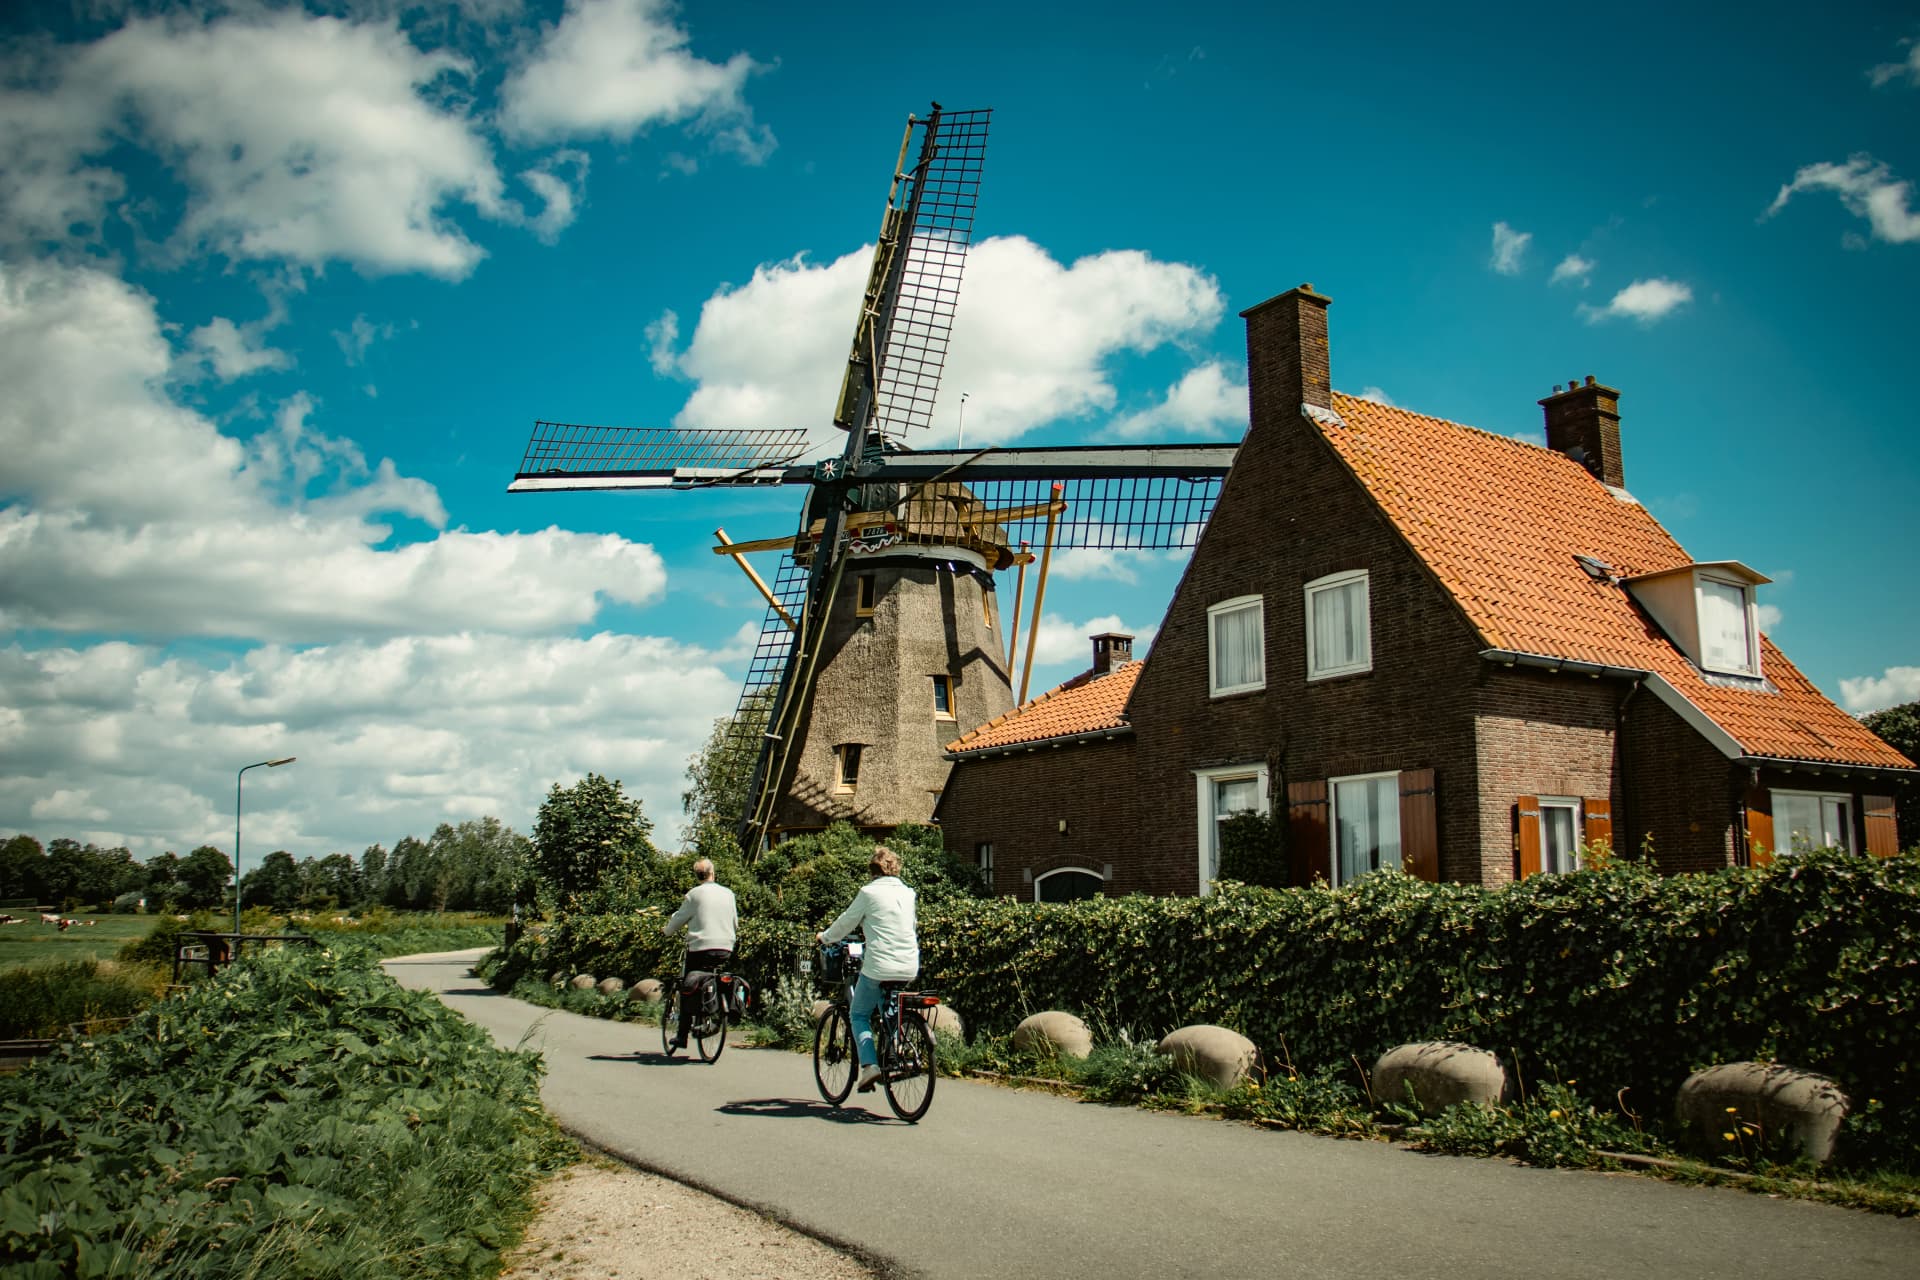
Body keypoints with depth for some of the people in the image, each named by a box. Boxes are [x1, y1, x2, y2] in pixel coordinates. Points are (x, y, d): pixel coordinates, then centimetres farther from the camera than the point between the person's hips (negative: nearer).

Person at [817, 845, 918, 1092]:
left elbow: (846, 922, 4)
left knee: (859, 1015, 11)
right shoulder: (907, 893, 11)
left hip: (879, 967, -5)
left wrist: (825, 937, 23)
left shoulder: (869, 892, -5)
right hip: (910, 968, 5)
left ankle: (869, 1064, -6)